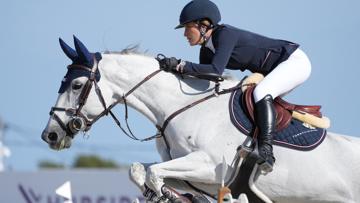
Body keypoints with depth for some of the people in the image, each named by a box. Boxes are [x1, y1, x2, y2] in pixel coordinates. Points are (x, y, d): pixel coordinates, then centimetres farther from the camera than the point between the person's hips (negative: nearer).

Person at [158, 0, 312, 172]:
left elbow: (216, 70, -38)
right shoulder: (207, 51, 2)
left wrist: (180, 65, -35)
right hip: (275, 70, 10)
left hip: (296, 61, -10)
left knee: (260, 93, -31)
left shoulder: (226, 35, -26)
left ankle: (266, 151, -38)